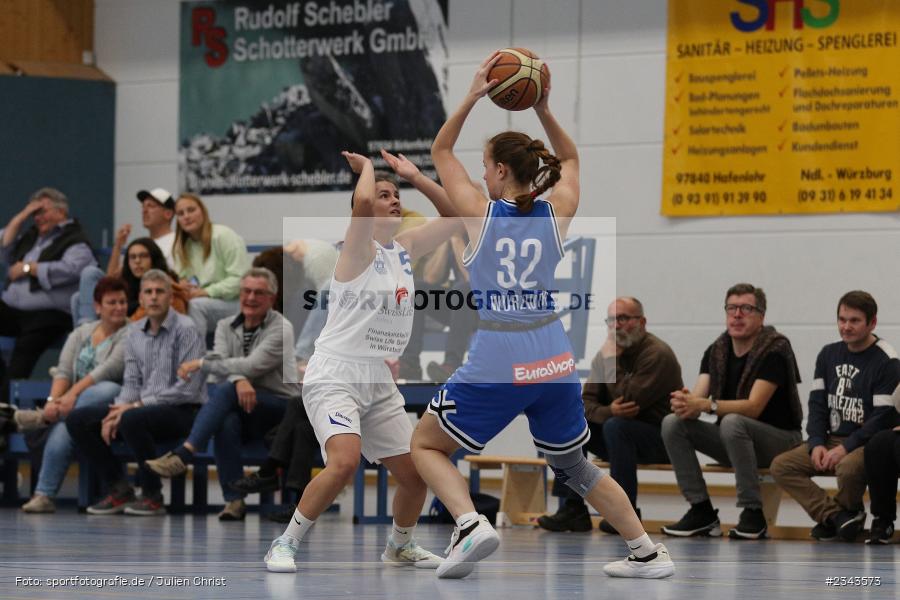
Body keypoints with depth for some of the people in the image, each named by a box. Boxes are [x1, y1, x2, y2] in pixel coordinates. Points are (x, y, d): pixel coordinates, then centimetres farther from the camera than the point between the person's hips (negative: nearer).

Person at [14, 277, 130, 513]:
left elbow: (110, 369, -14)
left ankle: (44, 417, -35)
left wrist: (74, 393, -25)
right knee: (61, 430, -34)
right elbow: (63, 371, 7)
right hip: (74, 406, 3)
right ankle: (43, 495, -36)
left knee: (108, 390, -40)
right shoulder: (80, 334, 18)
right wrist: (53, 400, -15)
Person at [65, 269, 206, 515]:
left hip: (182, 410, -7)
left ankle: (153, 496, -19)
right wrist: (117, 412, -9)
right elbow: (132, 382, 12)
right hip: (144, 408, 7)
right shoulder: (134, 332, 11)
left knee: (132, 420, -37)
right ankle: (119, 489, 0)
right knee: (77, 419, -5)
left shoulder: (186, 330, -10)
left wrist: (138, 405, -17)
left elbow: (188, 388, -16)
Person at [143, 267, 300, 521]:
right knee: (227, 422, -35)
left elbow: (252, 366, -18)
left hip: (281, 407, -4)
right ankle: (234, 500, -35)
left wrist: (201, 364, -17)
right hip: (242, 405, 4)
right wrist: (239, 379, -29)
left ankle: (182, 455, -43)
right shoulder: (226, 326, 12)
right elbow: (221, 362, -5)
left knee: (224, 390, -32)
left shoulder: (281, 329, -6)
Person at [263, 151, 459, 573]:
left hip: (378, 382, 7)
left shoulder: (406, 248, 11)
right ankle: (285, 544, -16)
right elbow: (362, 202, -29)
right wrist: (367, 166, -10)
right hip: (335, 376, -7)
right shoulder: (359, 249, -9)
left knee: (417, 473, 6)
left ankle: (400, 546, 33)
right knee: (344, 461, -29)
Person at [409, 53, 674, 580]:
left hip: (495, 366, -4)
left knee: (426, 445, 14)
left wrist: (474, 97, 6)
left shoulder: (480, 212, -5)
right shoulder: (557, 216, 3)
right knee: (573, 464, 23)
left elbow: (441, 151, 11)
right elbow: (570, 159, 24)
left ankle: (471, 523, -11)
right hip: (554, 360, 4)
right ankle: (649, 553, 18)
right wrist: (544, 112, 12)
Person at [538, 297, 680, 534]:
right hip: (623, 434, 7)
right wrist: (608, 412, -22)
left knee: (616, 426, -34)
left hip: (660, 439, -7)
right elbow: (586, 402, 1)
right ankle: (572, 510, -11)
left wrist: (611, 360, -20)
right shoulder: (606, 354, 7)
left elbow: (629, 401, -26)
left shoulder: (657, 354, -16)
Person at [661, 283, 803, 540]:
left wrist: (706, 405, -35)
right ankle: (702, 512, -10)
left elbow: (754, 407, -25)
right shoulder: (716, 351, 4)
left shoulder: (774, 351, -16)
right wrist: (684, 403, -31)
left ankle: (753, 514, -27)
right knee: (673, 423, -11)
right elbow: (698, 399, -6)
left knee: (733, 423, -37)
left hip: (779, 439, -7)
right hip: (735, 441, 7)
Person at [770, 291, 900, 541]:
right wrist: (817, 444, -5)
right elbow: (817, 403, 12)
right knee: (781, 465, -13)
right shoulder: (829, 355, 11)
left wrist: (846, 448, -21)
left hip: (869, 445, -7)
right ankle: (837, 515, -19)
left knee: (848, 467, -39)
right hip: (832, 440, 7)